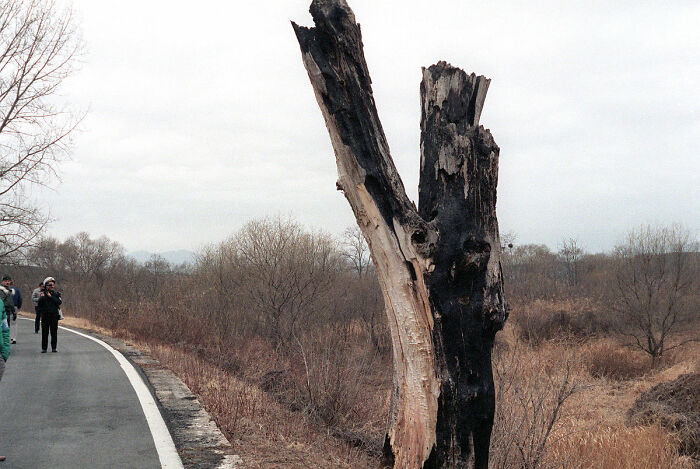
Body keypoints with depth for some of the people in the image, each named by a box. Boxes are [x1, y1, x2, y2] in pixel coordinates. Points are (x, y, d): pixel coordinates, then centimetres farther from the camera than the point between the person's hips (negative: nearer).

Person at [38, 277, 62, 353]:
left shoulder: (56, 294, 7)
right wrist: (41, 298, -20)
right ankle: (44, 348, 7)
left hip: (54, 315, 1)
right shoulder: (43, 294, 5)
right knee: (44, 333, 1)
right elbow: (40, 304, -2)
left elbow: (59, 302, -10)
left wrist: (51, 297, -14)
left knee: (54, 332, 2)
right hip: (45, 315, -1)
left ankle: (54, 348, 9)